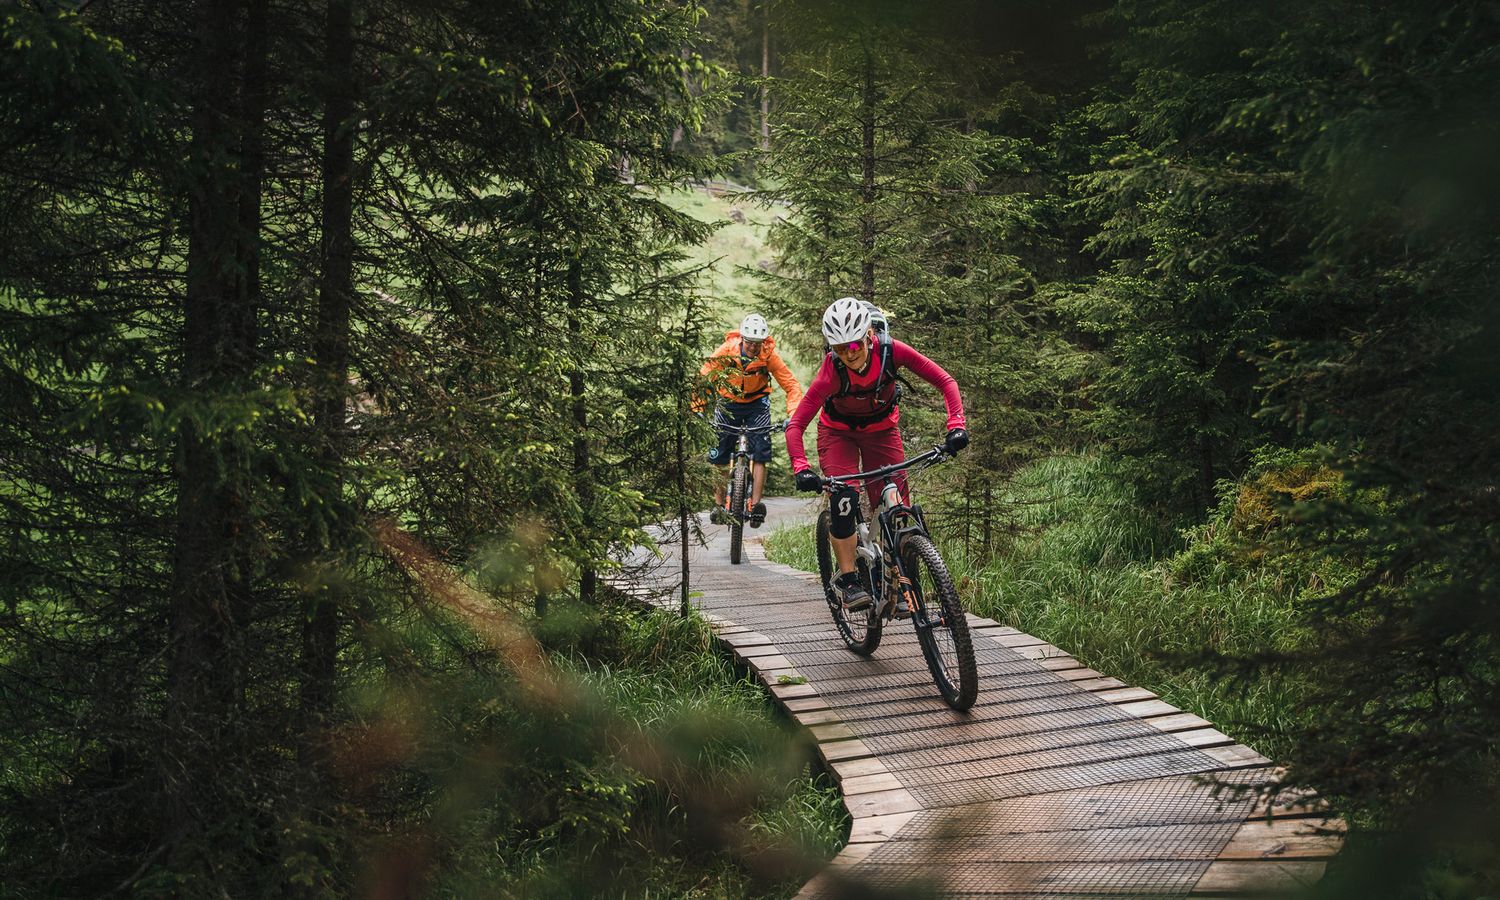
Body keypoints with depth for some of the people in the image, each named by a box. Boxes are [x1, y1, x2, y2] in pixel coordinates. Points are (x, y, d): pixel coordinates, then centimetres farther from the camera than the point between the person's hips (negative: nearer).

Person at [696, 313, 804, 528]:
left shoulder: (769, 355, -22)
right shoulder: (726, 350, -24)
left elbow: (792, 385, -20)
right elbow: (703, 378, -22)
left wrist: (793, 416, -34)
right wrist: (698, 410, -33)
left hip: (757, 404, 0)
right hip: (728, 403, 1)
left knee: (760, 453, -16)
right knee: (718, 456, -1)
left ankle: (756, 504, -14)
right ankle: (718, 505, 12)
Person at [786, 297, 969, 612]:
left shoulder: (890, 351, -29)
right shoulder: (831, 371, -33)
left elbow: (946, 382, -24)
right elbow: (795, 425, -33)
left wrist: (956, 426, -38)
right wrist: (801, 469, -49)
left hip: (882, 429, 2)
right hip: (839, 432, -2)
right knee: (843, 500, -24)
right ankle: (848, 580, -14)